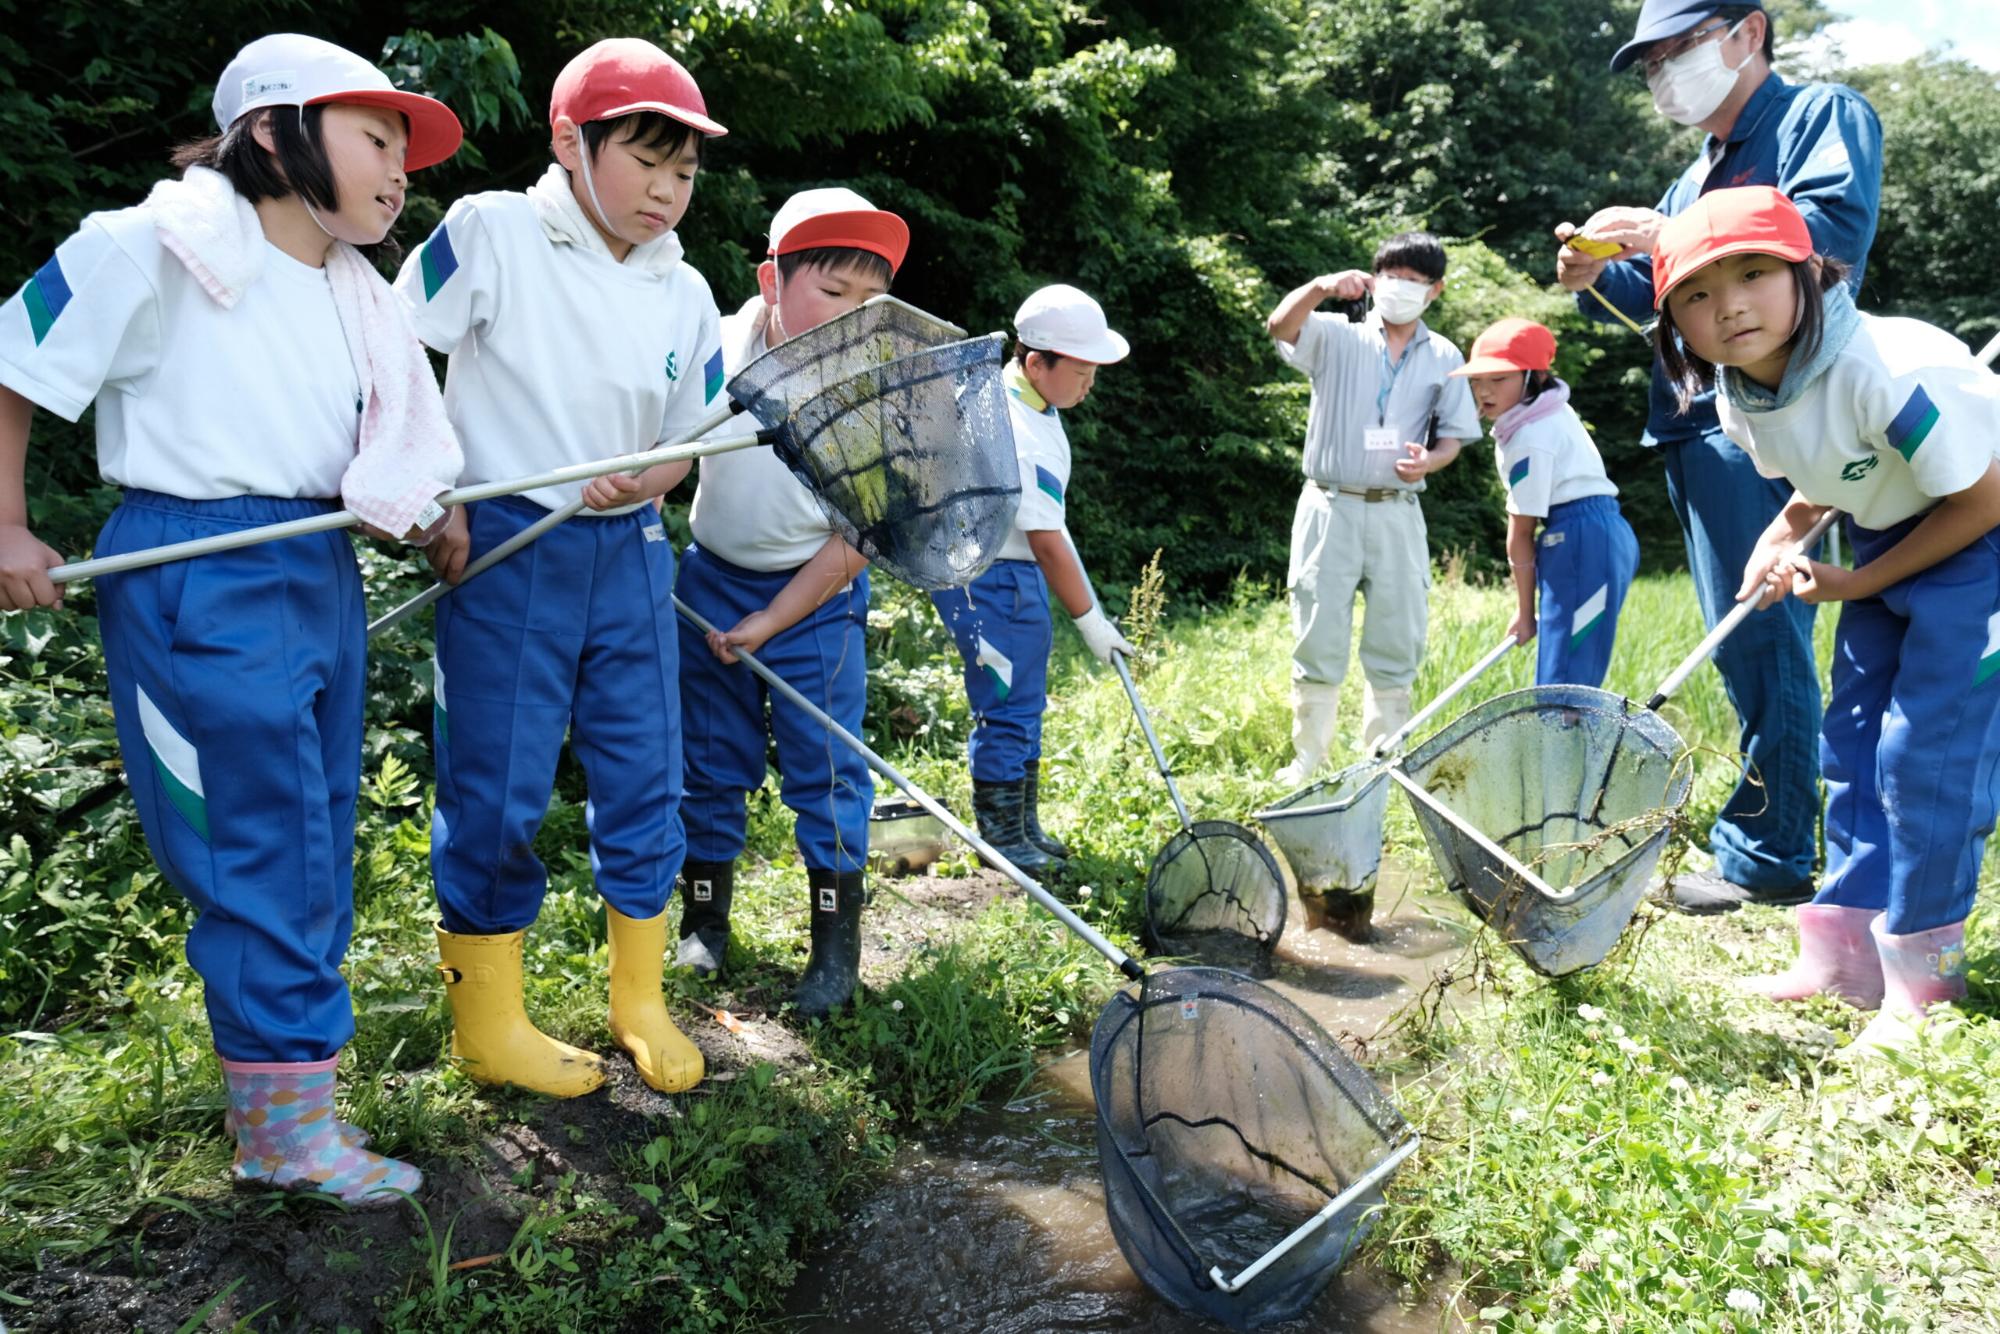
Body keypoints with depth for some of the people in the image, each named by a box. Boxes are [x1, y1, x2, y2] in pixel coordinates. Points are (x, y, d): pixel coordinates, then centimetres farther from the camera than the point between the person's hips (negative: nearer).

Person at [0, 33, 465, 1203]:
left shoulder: (358, 298, 13)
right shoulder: (152, 251, -10)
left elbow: (390, 449, 20)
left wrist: (425, 506, 1)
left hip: (322, 576, 8)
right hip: (198, 583, -8)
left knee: (317, 836, 12)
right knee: (261, 845, -5)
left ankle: (275, 1096, 27)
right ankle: (290, 1124, 9)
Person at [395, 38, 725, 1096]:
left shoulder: (684, 295, 6)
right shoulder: (489, 233, -7)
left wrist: (640, 480, -6)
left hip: (630, 554, 5)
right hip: (504, 552, -4)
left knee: (644, 779, 8)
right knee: (497, 791, 2)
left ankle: (639, 1001, 25)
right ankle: (488, 1024, 19)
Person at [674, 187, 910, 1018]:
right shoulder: (718, 349, -13)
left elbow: (854, 541, -12)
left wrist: (768, 623, -13)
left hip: (817, 597, -2)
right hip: (711, 581, 2)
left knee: (826, 766, -2)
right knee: (710, 759, 9)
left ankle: (837, 945, 11)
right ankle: (704, 919, 26)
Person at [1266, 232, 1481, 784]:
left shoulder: (1444, 357, 10)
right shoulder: (1336, 336, 3)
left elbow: (1451, 436, 10)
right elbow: (1280, 326, -16)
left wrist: (1429, 459, -13)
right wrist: (1321, 287, -34)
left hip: (1397, 513, 2)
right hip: (1331, 506, -2)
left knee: (1396, 645, 7)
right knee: (1319, 640, 1)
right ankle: (1309, 758, 12)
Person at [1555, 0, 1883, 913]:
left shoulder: (1823, 116, 1)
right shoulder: (1696, 178, 26)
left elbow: (1835, 227, -18)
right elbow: (1655, 301, 24)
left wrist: (1669, 236, -20)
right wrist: (1599, 278, 2)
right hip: (1697, 426, 9)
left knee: (1761, 638, -10)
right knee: (1746, 639, 13)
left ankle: (1768, 855, -3)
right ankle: (1764, 827, 23)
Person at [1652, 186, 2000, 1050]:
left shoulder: (1889, 368, -33)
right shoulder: (1740, 398, -9)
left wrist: (1861, 583, -16)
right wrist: (1779, 543, -10)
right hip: (1888, 537, 8)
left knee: (1928, 748, -10)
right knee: (1853, 739, 8)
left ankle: (1921, 972, 5)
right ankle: (1845, 955, 19)